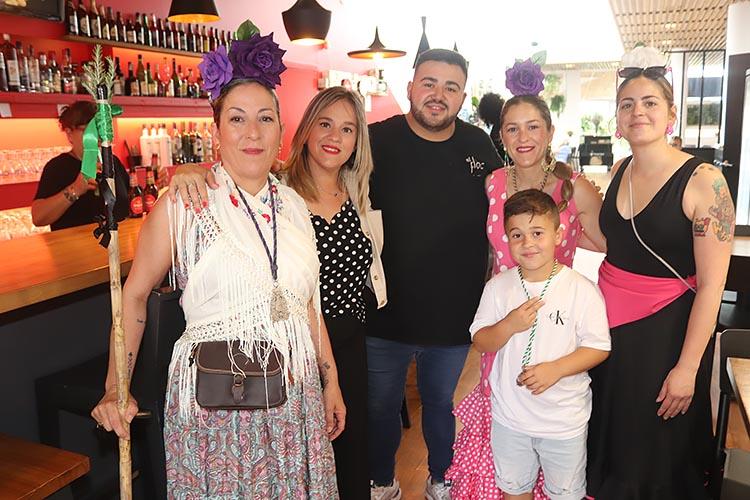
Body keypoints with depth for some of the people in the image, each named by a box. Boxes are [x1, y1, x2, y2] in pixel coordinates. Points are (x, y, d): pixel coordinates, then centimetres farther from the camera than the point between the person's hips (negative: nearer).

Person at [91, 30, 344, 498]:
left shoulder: (293, 204, 4)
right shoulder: (183, 203, -10)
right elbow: (134, 296, -1)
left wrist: (330, 380, 13)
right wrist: (115, 391, -5)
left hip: (295, 397, 4)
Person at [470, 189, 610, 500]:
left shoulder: (582, 290, -14)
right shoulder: (498, 287, -6)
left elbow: (598, 347, -12)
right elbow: (480, 342, -3)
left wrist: (556, 368, -25)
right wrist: (508, 326, -22)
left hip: (565, 420, -2)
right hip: (510, 416, 3)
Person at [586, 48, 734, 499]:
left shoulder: (703, 181, -16)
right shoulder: (620, 171, 2)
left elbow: (711, 285, -17)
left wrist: (687, 368, -16)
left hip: (664, 331, -6)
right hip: (610, 325, 6)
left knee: (655, 454, 13)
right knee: (606, 445, 21)